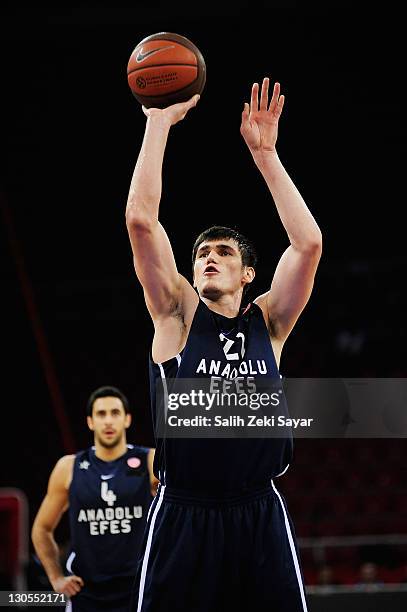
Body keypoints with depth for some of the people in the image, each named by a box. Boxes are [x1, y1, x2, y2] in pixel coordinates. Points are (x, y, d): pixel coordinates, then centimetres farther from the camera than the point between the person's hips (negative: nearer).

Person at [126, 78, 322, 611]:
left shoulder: (267, 322, 11)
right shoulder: (178, 316, 7)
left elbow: (308, 243, -1)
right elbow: (140, 219, -3)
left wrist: (265, 153, -2)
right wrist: (159, 123, -3)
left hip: (260, 517, 2)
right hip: (182, 517, -2)